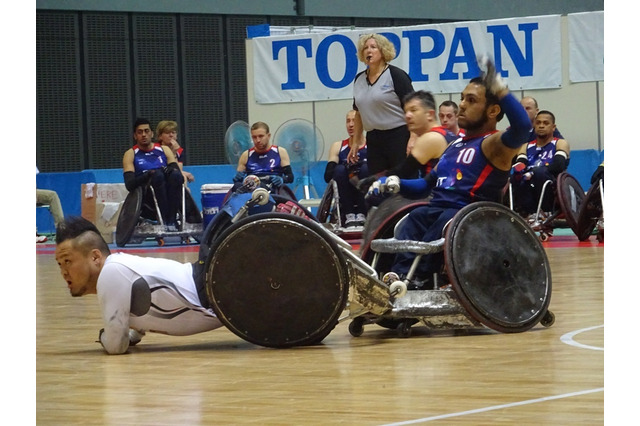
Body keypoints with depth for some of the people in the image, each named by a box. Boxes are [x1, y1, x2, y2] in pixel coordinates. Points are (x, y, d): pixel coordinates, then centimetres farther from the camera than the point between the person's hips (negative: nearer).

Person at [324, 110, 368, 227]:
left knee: (366, 168, -24)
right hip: (346, 197, 1)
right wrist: (347, 169, -23)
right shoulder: (337, 146, 9)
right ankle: (349, 216, -26)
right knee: (340, 169, -22)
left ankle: (362, 214, -25)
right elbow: (328, 176, -3)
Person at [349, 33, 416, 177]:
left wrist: (413, 139, -20)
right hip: (374, 140, 6)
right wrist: (356, 142, 19)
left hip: (399, 137, -6)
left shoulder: (396, 75, -6)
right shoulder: (359, 79, 13)